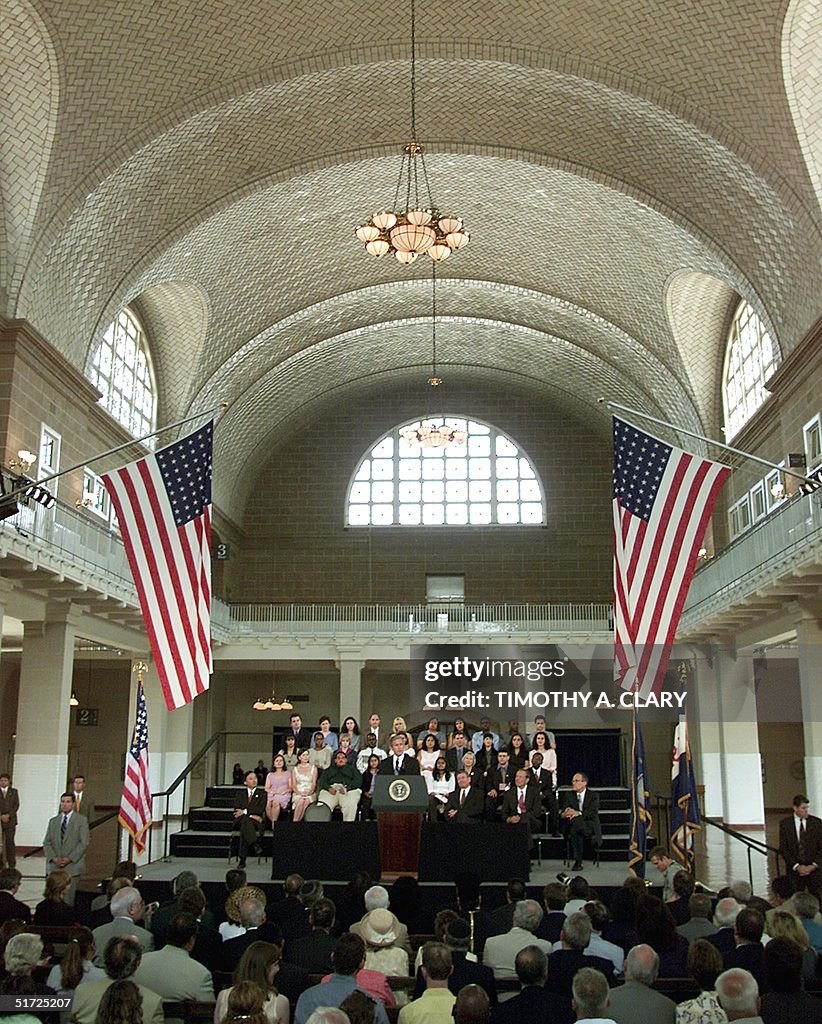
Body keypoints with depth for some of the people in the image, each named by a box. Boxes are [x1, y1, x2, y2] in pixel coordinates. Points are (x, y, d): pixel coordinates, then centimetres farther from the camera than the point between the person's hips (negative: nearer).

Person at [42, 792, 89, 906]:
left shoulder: (81, 820, 3)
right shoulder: (53, 821, 16)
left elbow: (84, 843, -4)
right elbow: (46, 842, 10)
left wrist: (69, 859, -12)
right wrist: (54, 858, -6)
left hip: (72, 865, -4)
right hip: (54, 866, 4)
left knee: (68, 899, -8)